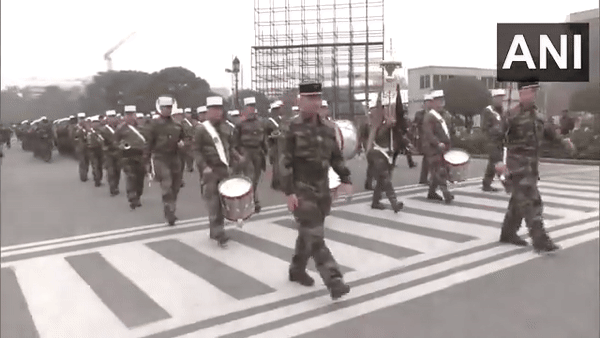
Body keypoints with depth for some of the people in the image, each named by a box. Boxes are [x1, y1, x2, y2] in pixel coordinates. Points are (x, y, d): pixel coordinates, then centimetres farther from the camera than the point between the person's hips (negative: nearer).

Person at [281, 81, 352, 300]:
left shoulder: (326, 129, 8)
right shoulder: (293, 129, -9)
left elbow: (336, 157, 14)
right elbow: (285, 163, -12)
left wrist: (345, 180, 3)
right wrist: (289, 192, -17)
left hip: (322, 190, 6)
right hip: (302, 190, -6)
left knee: (307, 234, 17)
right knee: (315, 237, -9)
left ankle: (297, 270, 34)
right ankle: (334, 281, -10)